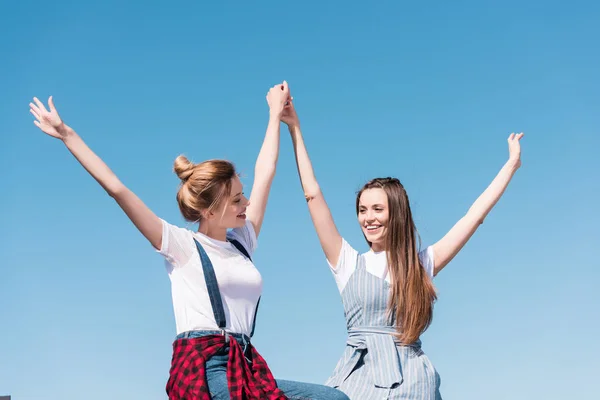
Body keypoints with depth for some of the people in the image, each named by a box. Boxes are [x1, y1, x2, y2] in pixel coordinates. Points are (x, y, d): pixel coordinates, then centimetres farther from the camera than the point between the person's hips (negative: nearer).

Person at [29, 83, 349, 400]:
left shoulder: (243, 241, 17)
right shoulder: (181, 245, 0)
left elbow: (265, 173, 23)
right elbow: (116, 189, -4)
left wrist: (275, 114, 30)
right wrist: (68, 135, -5)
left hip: (244, 368, 7)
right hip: (202, 367, -7)